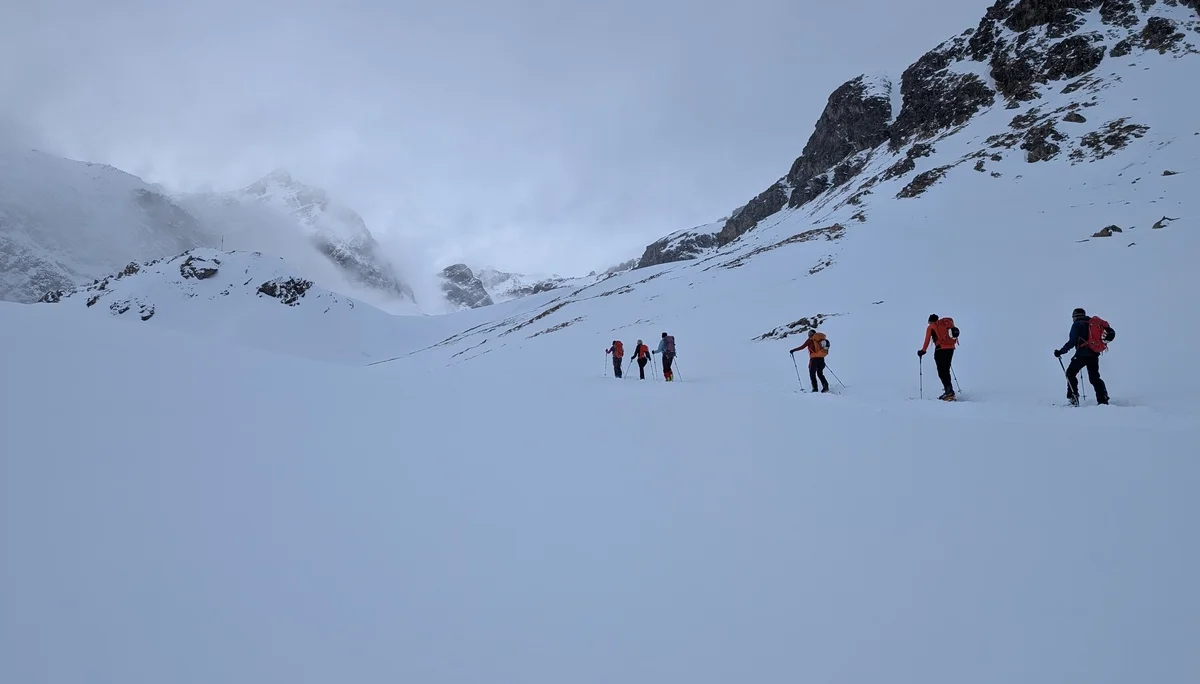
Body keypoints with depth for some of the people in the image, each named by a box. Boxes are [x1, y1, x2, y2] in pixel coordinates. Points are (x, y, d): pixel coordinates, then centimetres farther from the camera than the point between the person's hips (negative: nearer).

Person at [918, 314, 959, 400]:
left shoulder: (930, 327, 5)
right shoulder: (945, 323, 18)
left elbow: (927, 340, 1)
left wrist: (923, 350, 8)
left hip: (940, 349, -6)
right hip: (951, 348, 6)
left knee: (941, 372, -5)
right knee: (946, 370, 14)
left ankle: (949, 391, -17)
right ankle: (949, 391, 12)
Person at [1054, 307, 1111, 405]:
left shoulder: (1077, 324, -2)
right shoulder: (1095, 322, 19)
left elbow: (1072, 342, -10)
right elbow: (1111, 332, 19)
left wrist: (1060, 351, -6)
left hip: (1083, 353, -6)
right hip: (1095, 354, 6)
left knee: (1070, 373, 6)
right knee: (1095, 378, 13)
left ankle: (1073, 398, -6)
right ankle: (1103, 400, 1)